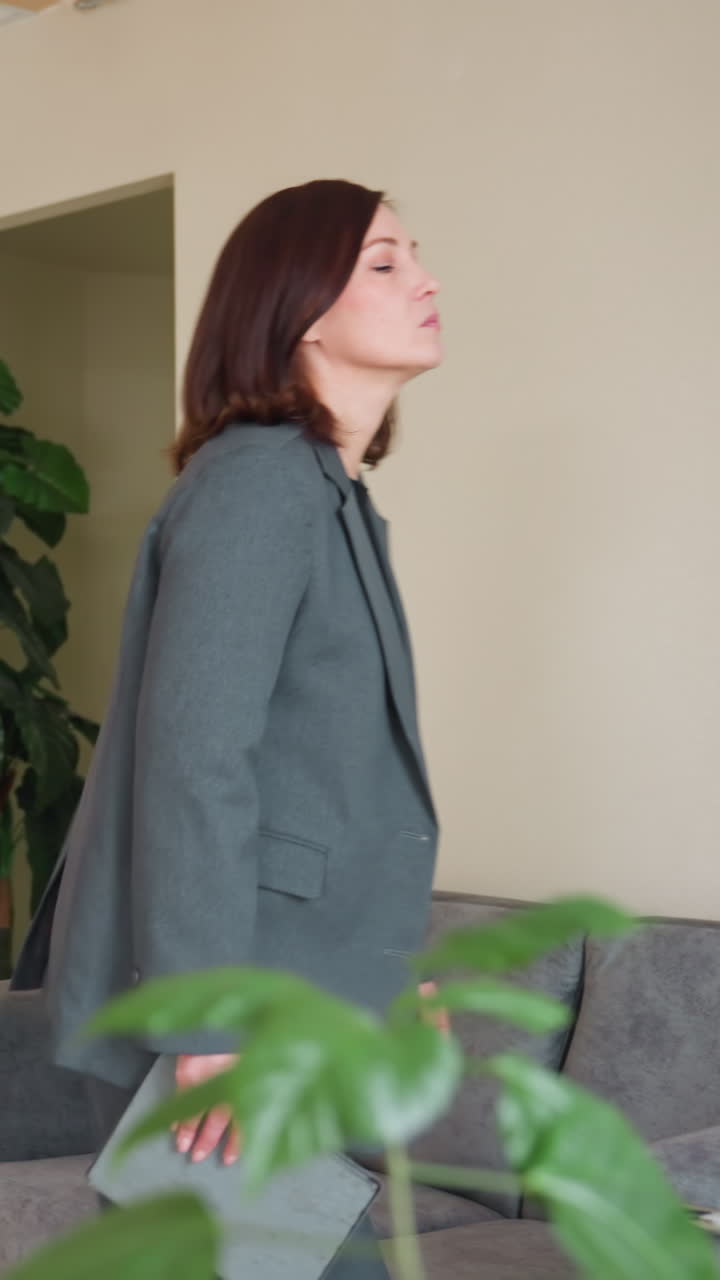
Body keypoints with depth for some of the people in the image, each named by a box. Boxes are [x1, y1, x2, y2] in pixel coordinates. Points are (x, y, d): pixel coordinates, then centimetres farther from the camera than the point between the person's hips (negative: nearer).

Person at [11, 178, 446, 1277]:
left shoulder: (332, 490, 14)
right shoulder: (254, 480, -15)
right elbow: (192, 756, -23)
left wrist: (396, 966, 19)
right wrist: (208, 1023, -24)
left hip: (302, 1000, 9)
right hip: (227, 1015, -9)